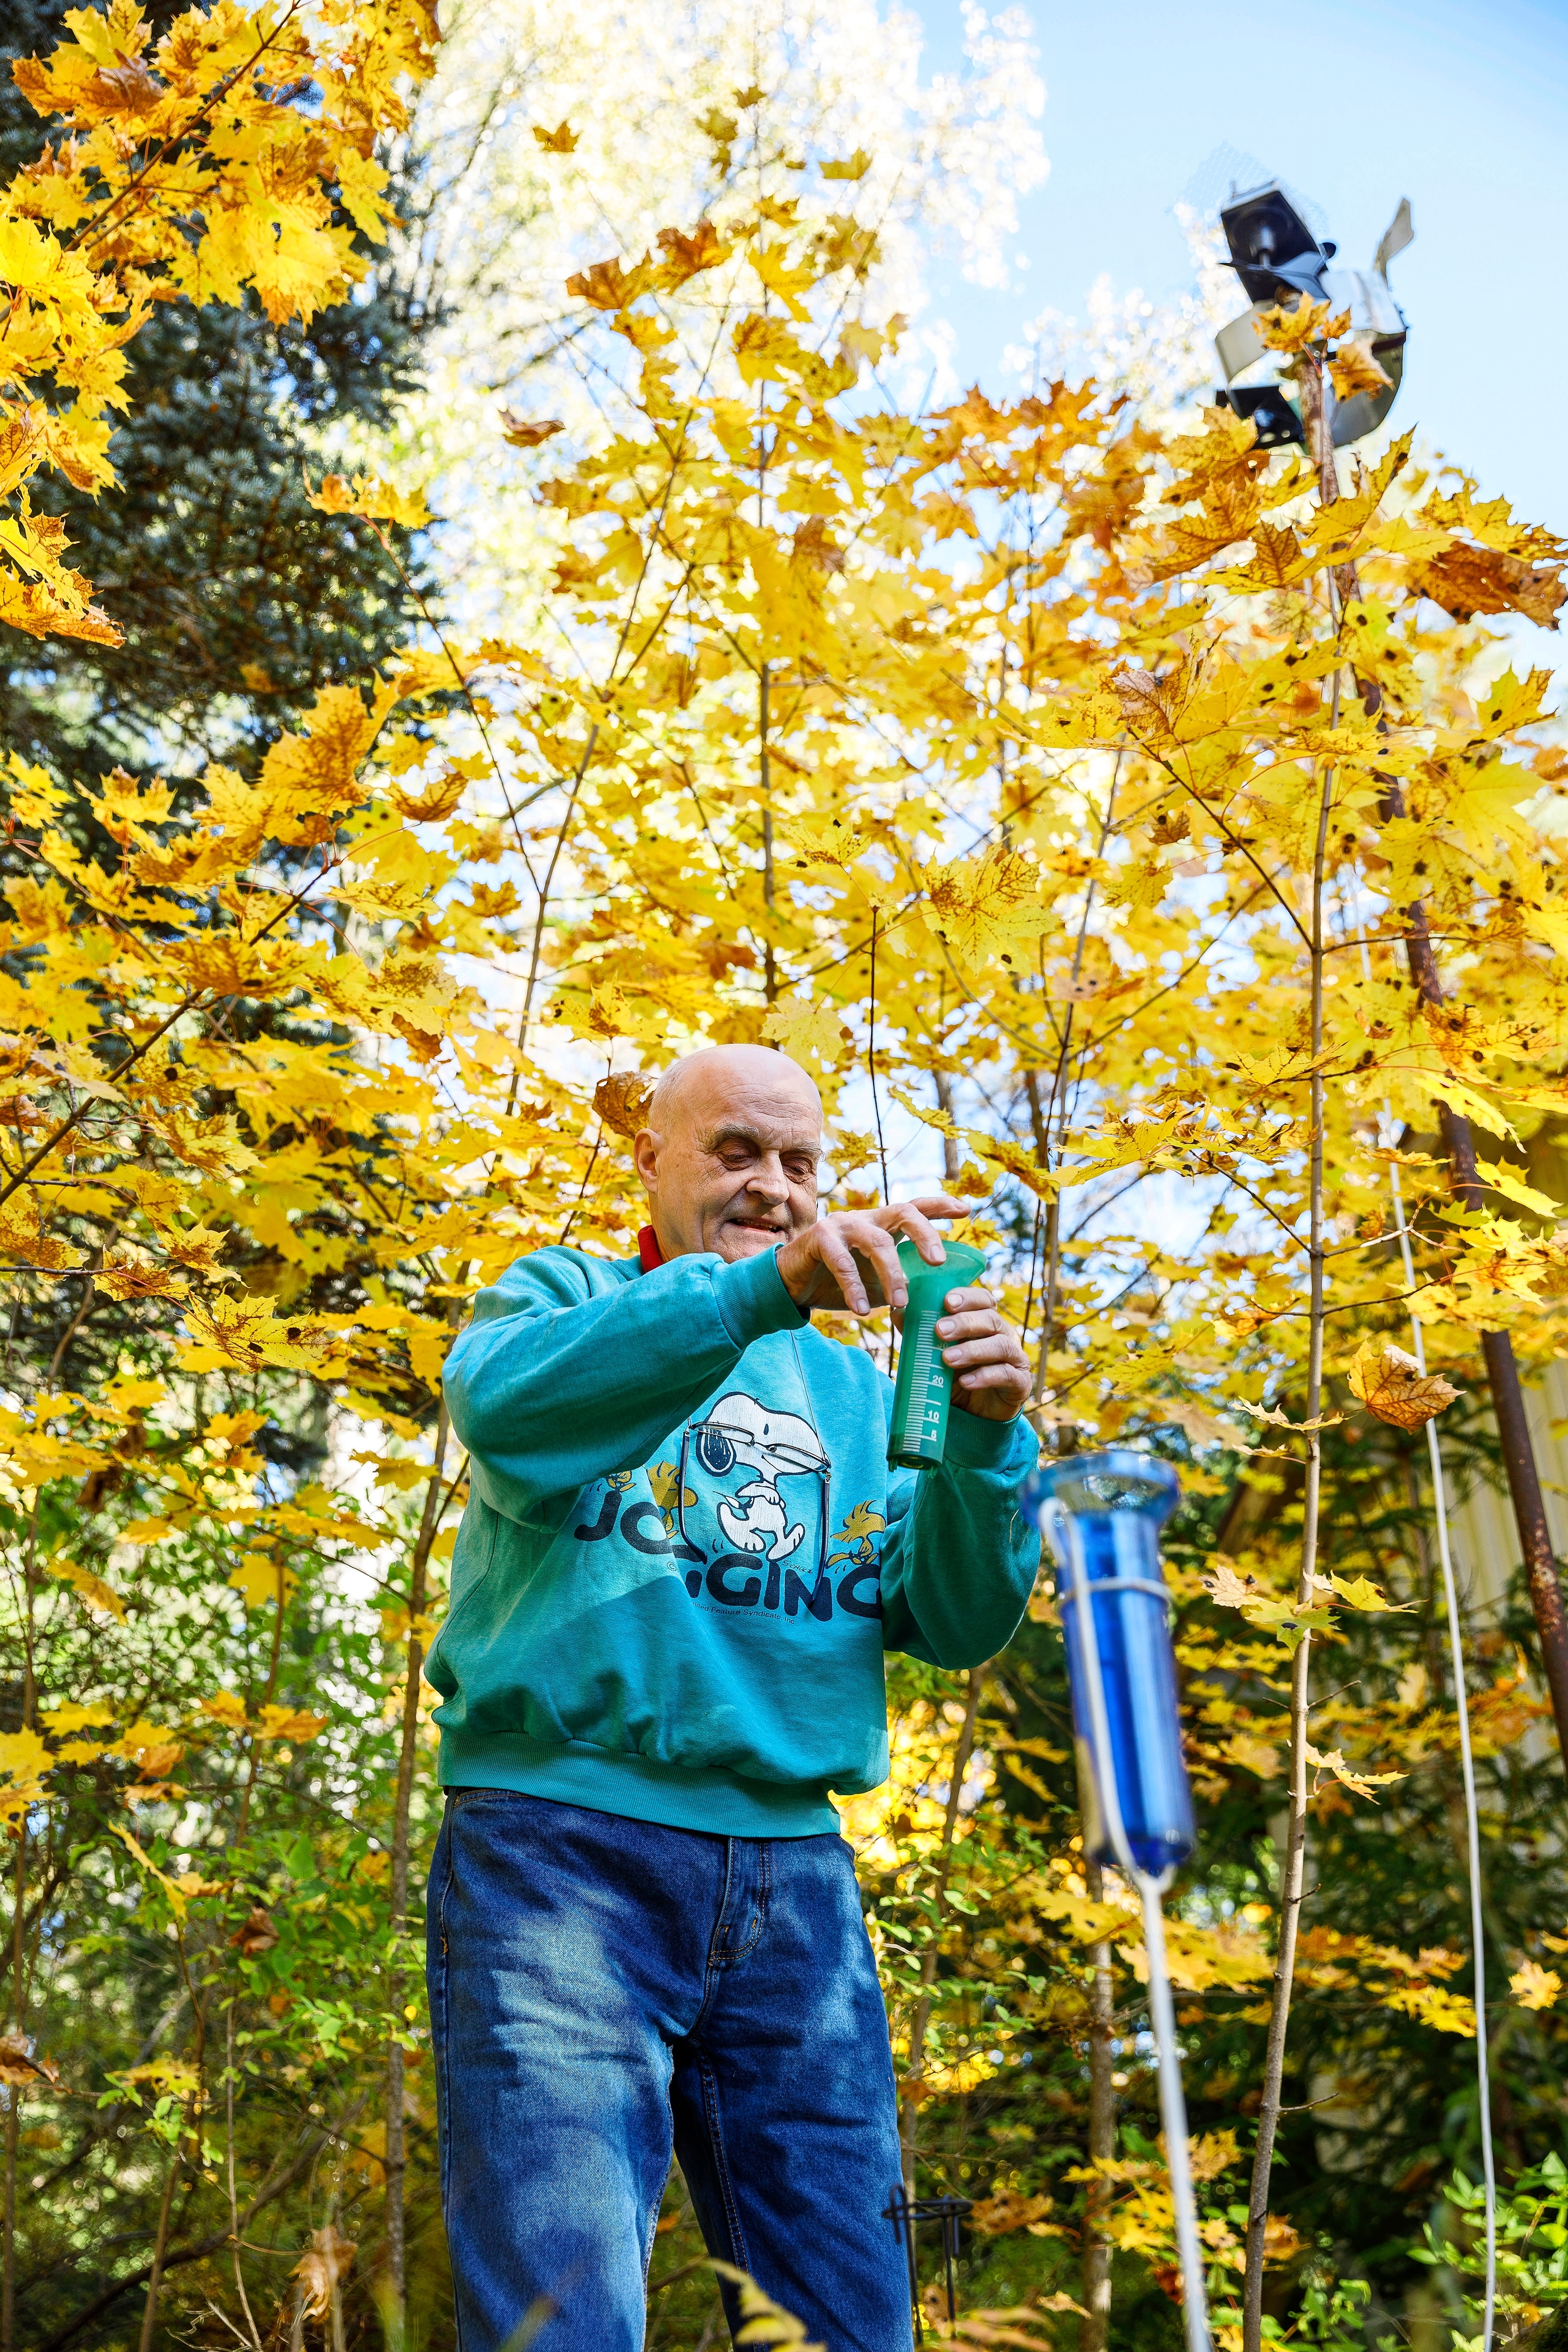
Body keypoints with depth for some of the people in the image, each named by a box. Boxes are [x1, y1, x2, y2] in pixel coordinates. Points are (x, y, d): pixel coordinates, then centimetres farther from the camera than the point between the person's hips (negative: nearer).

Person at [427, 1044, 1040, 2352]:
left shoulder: (852, 1388, 19)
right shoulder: (564, 1300, 9)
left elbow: (956, 1623, 9)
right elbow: (505, 1401, -17)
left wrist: (987, 1441, -10)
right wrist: (763, 1287, -29)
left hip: (792, 1874, 5)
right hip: (563, 1845, -4)